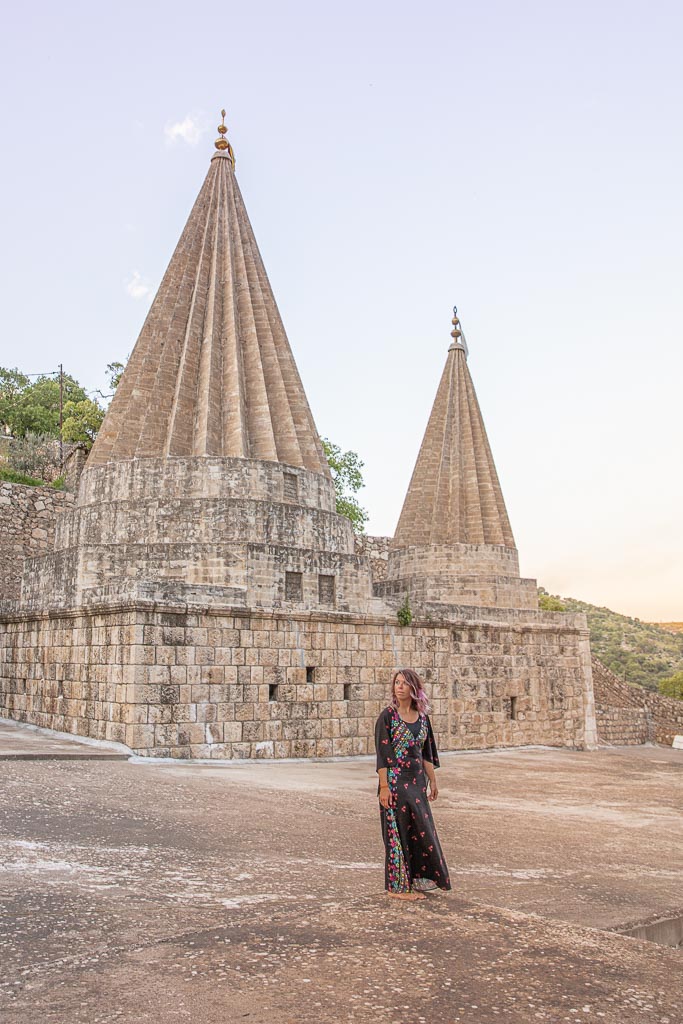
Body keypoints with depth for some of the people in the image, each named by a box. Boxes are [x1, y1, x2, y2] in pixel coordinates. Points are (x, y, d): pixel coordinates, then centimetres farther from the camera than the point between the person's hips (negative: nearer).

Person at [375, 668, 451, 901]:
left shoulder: (422, 717, 7)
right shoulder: (387, 716, -10)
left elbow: (426, 753, 14)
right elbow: (382, 754, -12)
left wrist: (432, 780, 13)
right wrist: (384, 786, -17)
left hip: (417, 781, 6)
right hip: (395, 781, -6)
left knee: (422, 830, 10)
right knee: (397, 832, 1)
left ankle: (416, 880, 25)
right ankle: (397, 886, 13)